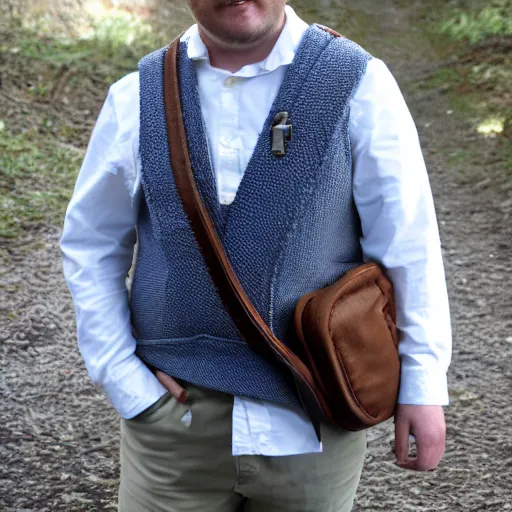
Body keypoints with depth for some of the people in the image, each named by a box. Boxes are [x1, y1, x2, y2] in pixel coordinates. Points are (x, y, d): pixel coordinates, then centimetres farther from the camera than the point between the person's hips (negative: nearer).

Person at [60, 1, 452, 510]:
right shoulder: (136, 99, -1)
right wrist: (123, 378, 0)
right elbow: (89, 246, 7)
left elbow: (408, 246, -5)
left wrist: (422, 383, -4)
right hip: (173, 411, 1)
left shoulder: (359, 86, -7)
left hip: (312, 424, -1)